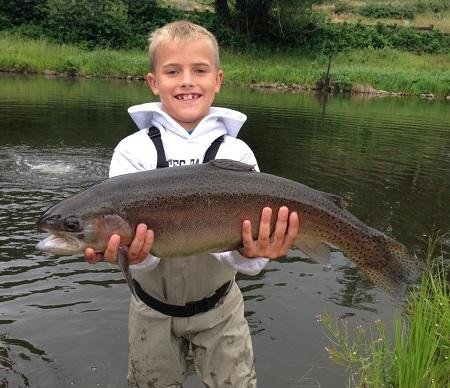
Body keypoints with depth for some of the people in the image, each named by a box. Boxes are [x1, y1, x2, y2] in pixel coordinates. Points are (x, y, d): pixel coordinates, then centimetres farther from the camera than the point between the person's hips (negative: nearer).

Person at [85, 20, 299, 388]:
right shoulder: (134, 150, -11)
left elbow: (237, 234, -19)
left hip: (218, 306, 0)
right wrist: (134, 255, -43)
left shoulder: (236, 152, -10)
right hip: (153, 308, 1)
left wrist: (249, 254, -41)